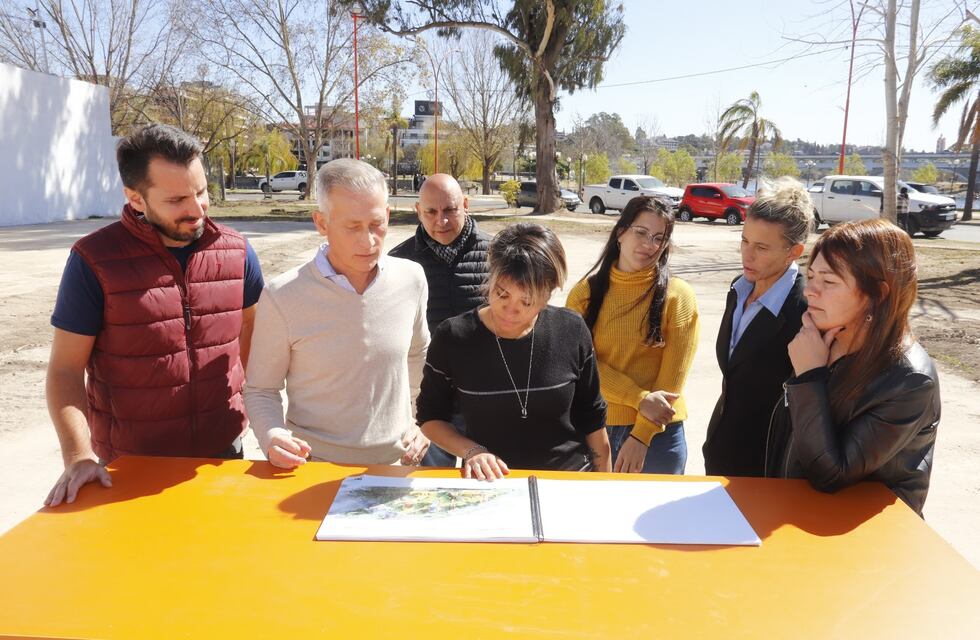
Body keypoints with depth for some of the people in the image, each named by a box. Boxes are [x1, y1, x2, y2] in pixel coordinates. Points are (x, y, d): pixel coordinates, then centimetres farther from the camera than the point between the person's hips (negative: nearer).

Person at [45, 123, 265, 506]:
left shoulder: (235, 250, -4)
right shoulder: (95, 260, -12)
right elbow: (66, 369, -9)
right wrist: (79, 456, -21)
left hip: (222, 453, 3)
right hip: (129, 467, -2)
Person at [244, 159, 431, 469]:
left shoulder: (411, 279, -2)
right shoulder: (282, 297, -12)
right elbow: (260, 391, 0)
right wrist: (272, 438, -18)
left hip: (395, 464, 2)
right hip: (312, 468, -2)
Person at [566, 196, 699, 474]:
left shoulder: (677, 296, -5)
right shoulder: (584, 293, -1)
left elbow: (672, 378, -7)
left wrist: (641, 436, -12)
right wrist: (641, 399, -18)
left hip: (658, 433, -1)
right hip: (596, 429, 2)